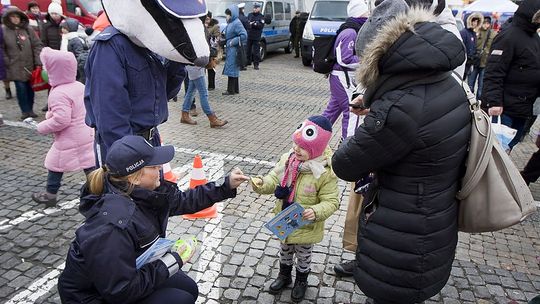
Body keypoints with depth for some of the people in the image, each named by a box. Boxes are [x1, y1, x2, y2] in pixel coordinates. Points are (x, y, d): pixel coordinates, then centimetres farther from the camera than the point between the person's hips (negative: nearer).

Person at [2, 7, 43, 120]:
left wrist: (38, 62, -5)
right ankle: (25, 111, 7)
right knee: (21, 87, -4)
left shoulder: (28, 29, 4)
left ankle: (30, 109, 20)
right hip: (15, 66, -1)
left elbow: (37, 45, 3)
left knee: (29, 87, 7)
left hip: (29, 65, 1)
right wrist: (6, 62, -5)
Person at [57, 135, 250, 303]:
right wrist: (171, 262, -22)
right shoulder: (113, 225, -37)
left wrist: (226, 187, 0)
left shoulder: (143, 192, -12)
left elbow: (184, 201, 4)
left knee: (189, 288, 8)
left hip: (130, 273, 8)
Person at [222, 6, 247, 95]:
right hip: (230, 49, 9)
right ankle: (236, 89, 21)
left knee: (231, 69, -4)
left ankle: (231, 90, 3)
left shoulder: (237, 23, -14)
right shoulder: (230, 23, 12)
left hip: (234, 49, -9)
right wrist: (225, 41, 6)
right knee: (233, 69, 13)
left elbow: (244, 35, -21)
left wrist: (233, 42, -19)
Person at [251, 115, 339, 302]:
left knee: (303, 256, 22)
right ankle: (284, 275, 54)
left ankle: (301, 281, 50)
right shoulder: (287, 159, -12)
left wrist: (316, 212, -39)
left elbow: (331, 202, -21)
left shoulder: (326, 172, -26)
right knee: (285, 250, 28)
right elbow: (274, 179, -3)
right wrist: (261, 184, -23)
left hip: (306, 227, -4)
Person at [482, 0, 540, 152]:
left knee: (509, 146, 15)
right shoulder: (509, 36, -14)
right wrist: (494, 102, -27)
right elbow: (493, 73, -20)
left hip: (524, 108, 8)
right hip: (504, 108, -8)